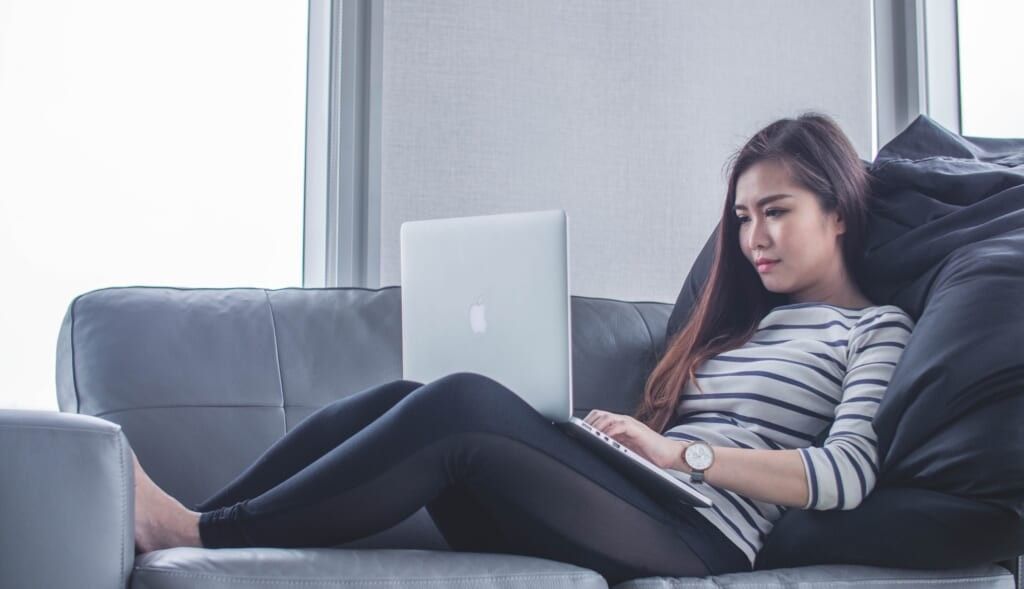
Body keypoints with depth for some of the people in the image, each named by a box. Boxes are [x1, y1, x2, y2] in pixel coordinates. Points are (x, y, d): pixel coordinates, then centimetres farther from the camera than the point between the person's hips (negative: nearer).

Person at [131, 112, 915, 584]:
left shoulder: (876, 329, 10)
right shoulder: (742, 320, 30)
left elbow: (848, 475, -8)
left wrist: (674, 452, -10)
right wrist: (623, 436, -1)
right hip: (634, 506, 7)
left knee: (461, 402, -28)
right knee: (401, 402, -15)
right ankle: (184, 525, -18)